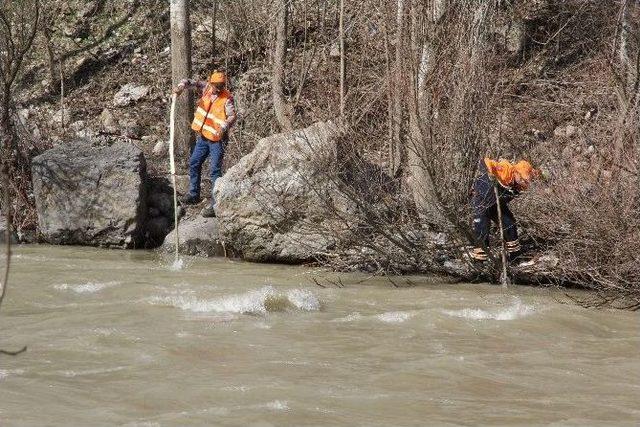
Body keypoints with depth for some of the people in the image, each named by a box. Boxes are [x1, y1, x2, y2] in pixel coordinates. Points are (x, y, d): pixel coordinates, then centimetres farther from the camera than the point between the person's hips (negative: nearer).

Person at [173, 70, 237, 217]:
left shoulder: (227, 99, -18)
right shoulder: (206, 88, -2)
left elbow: (232, 116, -27)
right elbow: (192, 83, 1)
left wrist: (224, 126, -46)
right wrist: (182, 86, -22)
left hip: (217, 139, -7)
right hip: (203, 136, 7)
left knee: (215, 171, -10)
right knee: (194, 164, 19)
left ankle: (215, 205, -10)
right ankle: (194, 194, 36)